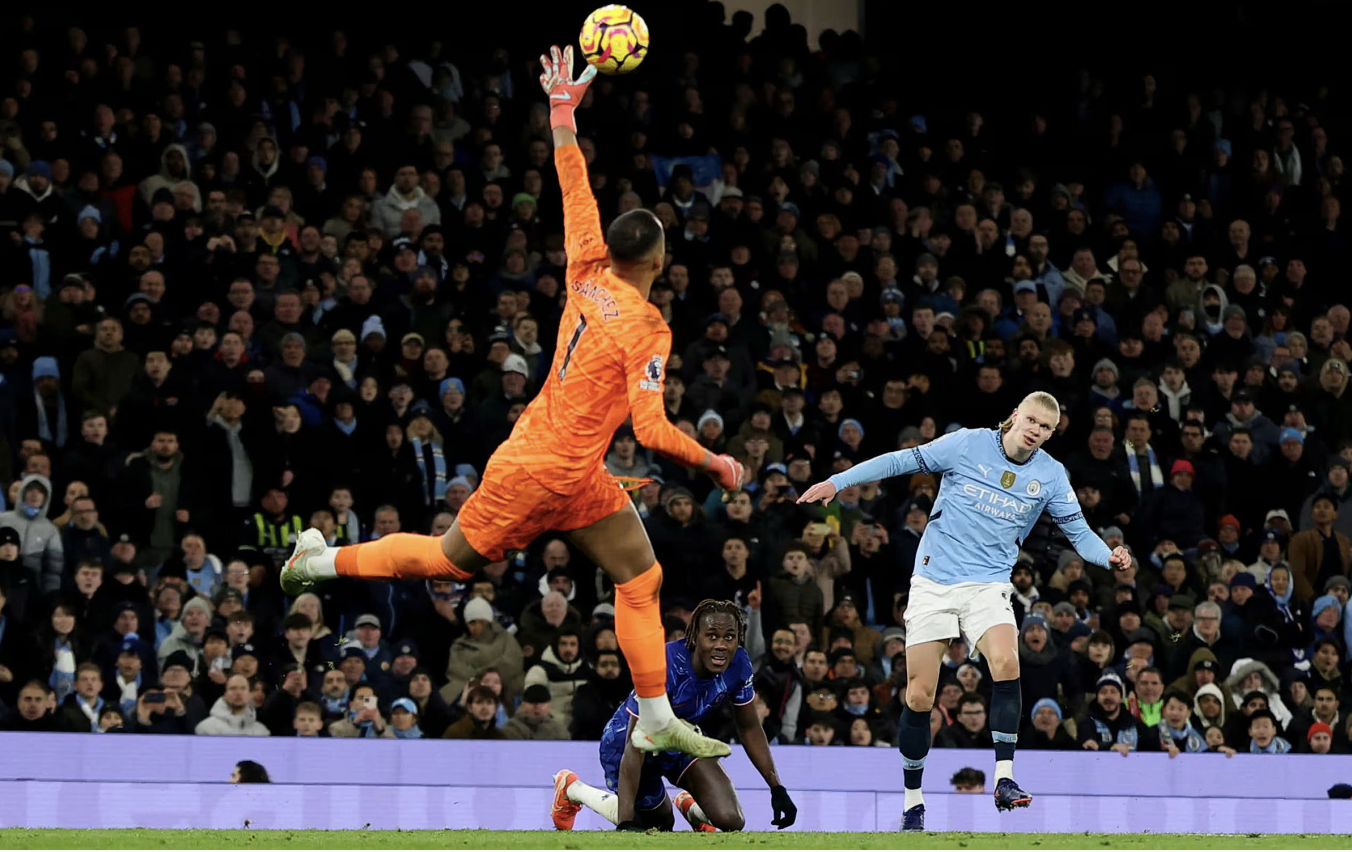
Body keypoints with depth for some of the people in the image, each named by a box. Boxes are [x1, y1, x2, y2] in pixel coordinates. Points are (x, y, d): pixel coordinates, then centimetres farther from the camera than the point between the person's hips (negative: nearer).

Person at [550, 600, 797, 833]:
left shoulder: (738, 664, -20)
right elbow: (635, 747, -37)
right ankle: (572, 789, 37)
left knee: (730, 820, -14)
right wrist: (626, 822, -42)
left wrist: (777, 789, -5)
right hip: (624, 741, -5)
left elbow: (749, 729, -1)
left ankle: (692, 808, 23)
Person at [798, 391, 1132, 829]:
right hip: (933, 583, -1)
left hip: (988, 584, 1)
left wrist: (1109, 556, -16)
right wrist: (837, 482, -5)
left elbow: (1078, 531, 6)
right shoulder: (968, 444, -5)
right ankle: (913, 802, 14)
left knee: (1006, 663, -28)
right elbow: (901, 461, 0)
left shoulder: (1050, 475, 2)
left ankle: (1004, 780, -26)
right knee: (919, 695, -2)